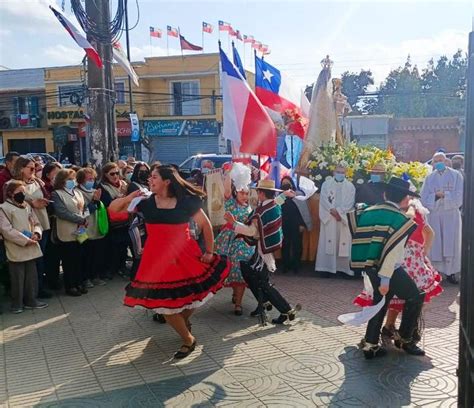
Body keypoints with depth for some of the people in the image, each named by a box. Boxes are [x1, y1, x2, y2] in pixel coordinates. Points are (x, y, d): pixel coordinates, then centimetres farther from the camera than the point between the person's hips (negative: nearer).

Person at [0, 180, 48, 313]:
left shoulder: (27, 206, 12)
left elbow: (36, 223, 16)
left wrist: (36, 233, -7)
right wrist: (25, 240, -17)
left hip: (31, 248, 6)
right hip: (16, 250, -6)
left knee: (31, 275, 13)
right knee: (17, 278, 1)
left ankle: (31, 300, 25)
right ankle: (17, 304, 14)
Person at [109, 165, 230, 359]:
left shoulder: (186, 202, -6)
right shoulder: (146, 202, -1)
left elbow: (205, 224, 3)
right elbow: (113, 208, 4)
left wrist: (209, 252, 1)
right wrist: (129, 197, -14)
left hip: (185, 256, -1)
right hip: (158, 258, 1)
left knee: (193, 294, 2)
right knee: (165, 303, 2)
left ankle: (184, 320, 37)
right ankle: (188, 340, 25)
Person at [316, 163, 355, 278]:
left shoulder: (350, 186, 10)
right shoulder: (326, 184, 9)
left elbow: (349, 203, -1)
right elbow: (324, 200, -2)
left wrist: (338, 212, -13)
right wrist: (333, 211, -13)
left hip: (344, 219, 1)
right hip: (328, 218, 0)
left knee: (343, 243, -2)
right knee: (328, 242, -4)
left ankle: (344, 268, 2)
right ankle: (327, 268, -3)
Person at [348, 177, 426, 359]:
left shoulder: (368, 212, 6)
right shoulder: (401, 220, -11)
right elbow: (392, 251, -18)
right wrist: (385, 279, -18)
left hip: (370, 267, 6)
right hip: (390, 269, -6)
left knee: (380, 302, 20)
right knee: (415, 297, 13)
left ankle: (370, 344, 19)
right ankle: (405, 339, 21)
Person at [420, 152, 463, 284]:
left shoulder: (456, 175, 1)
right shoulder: (429, 178, 6)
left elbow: (459, 196, -8)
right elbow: (424, 199, -1)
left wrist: (443, 194, -13)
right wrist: (437, 195, -16)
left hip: (451, 215, -1)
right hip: (434, 215, 1)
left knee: (450, 244, 1)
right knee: (434, 244, 3)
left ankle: (450, 272, 7)